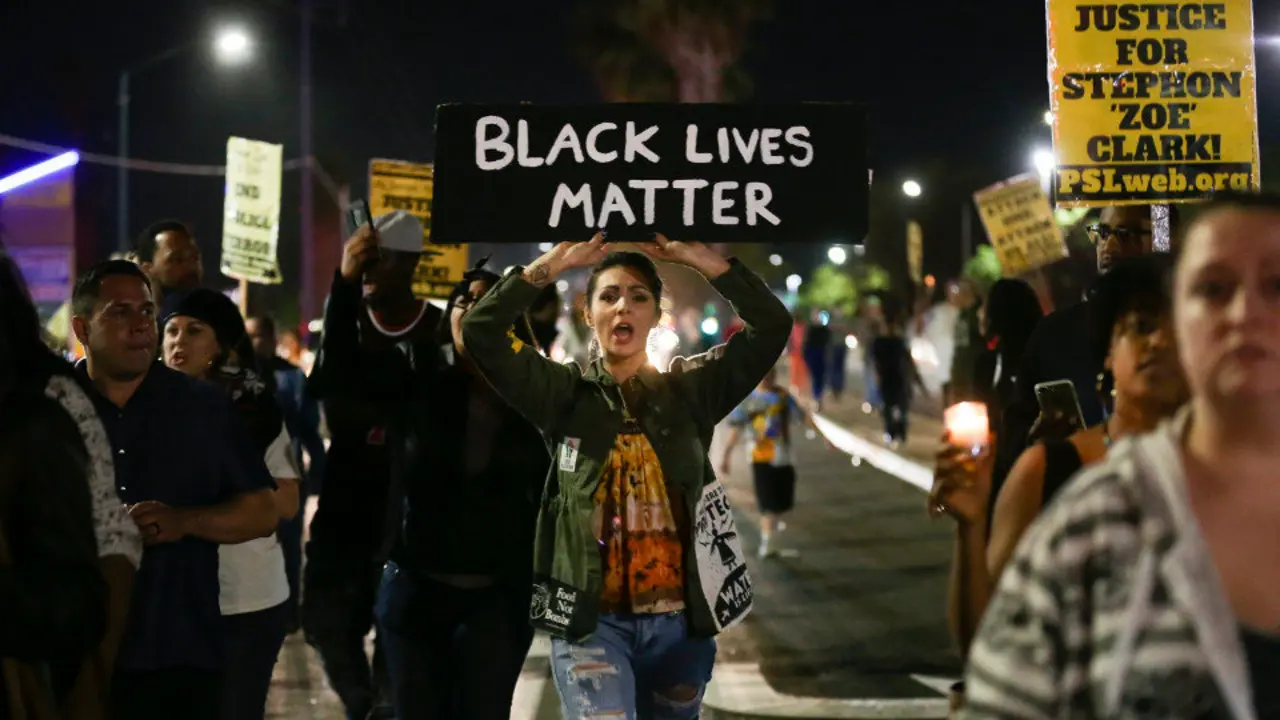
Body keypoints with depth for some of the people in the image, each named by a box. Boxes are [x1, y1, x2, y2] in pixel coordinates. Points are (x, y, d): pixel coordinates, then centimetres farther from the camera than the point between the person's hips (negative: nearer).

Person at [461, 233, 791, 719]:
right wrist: (550, 267, -11)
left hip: (680, 619, 3)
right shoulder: (564, 392, 3)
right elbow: (481, 332, -7)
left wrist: (705, 262, -8)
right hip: (591, 620, -2)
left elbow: (772, 327, -1)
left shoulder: (689, 389, 6)